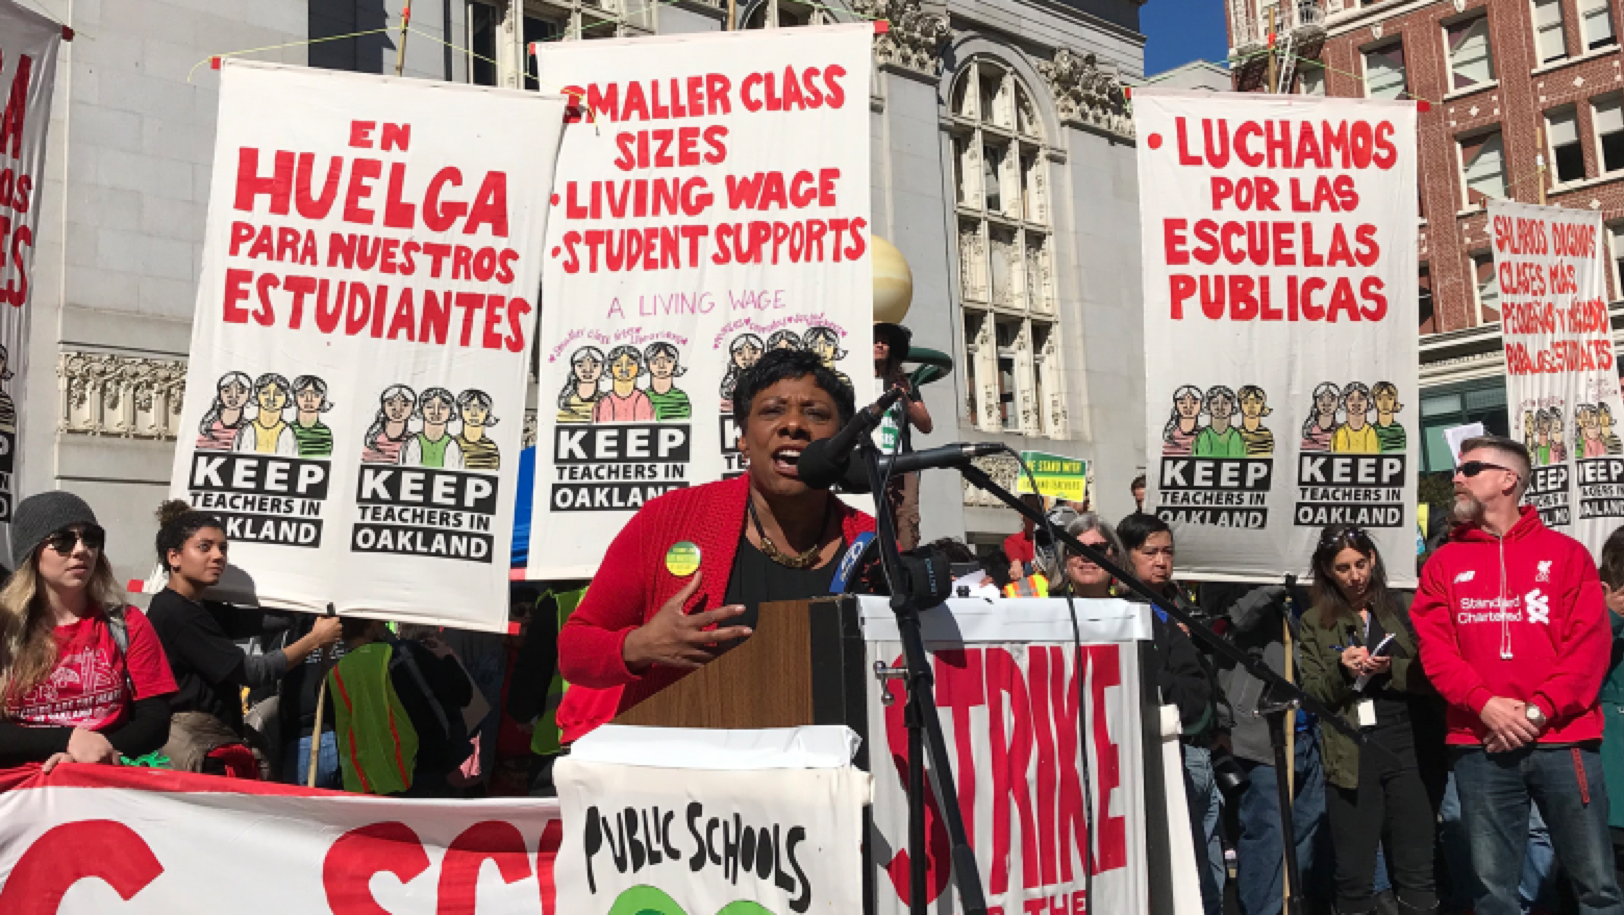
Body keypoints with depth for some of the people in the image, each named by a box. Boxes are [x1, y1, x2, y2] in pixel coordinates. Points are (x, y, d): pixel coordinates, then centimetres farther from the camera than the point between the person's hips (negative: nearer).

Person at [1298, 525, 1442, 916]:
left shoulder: (1406, 608, 7)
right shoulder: (1315, 622, 9)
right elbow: (1312, 696, 5)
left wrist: (1392, 669, -15)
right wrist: (1341, 668, -12)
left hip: (1411, 751, 0)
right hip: (1351, 758, 1)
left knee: (1416, 874, 2)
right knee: (1354, 877, 2)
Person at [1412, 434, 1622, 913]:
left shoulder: (1565, 553, 6)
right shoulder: (1444, 563, 10)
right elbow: (1434, 648, 2)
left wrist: (1539, 711, -13)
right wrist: (1484, 703, -14)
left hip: (1563, 741, -1)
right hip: (1480, 747, 2)